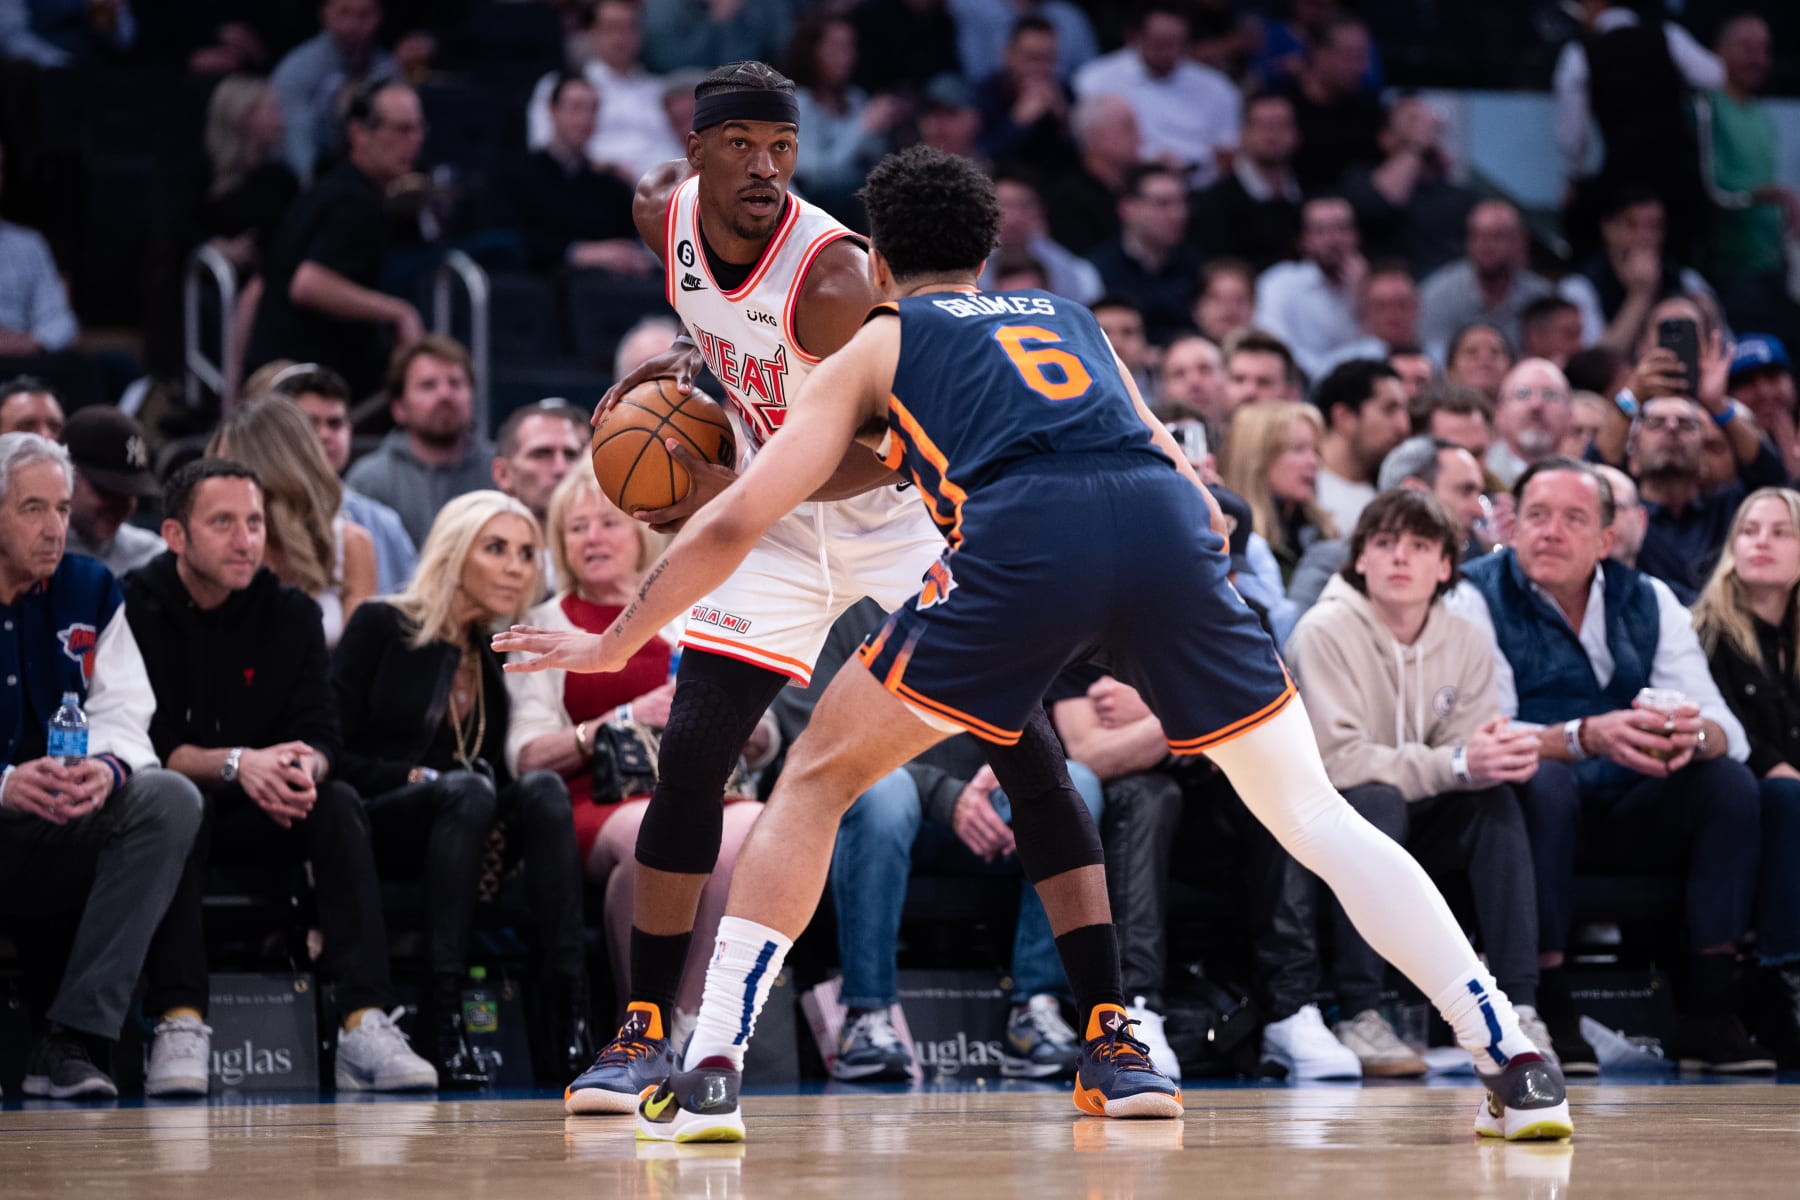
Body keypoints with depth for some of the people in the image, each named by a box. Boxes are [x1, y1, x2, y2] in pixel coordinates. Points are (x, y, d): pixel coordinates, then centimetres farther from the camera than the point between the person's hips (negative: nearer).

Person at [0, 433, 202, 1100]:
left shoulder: (90, 592, 9)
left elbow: (123, 714, 2)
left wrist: (107, 767, -22)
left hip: (65, 838, 4)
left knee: (170, 800, -23)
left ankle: (71, 1041, -29)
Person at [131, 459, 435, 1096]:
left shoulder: (291, 613, 2)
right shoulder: (135, 608, -11)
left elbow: (321, 735, -6)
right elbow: (142, 746, -18)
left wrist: (304, 768, -31)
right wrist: (236, 765, -33)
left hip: (258, 824, 4)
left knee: (339, 804, -24)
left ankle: (365, 1025, -36)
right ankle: (179, 1023, -44)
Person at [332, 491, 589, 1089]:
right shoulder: (381, 626, 0)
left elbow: (496, 767, 14)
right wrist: (418, 780, -18)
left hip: (470, 836, 5)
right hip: (369, 827, -5)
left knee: (543, 787, -27)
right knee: (466, 789, -36)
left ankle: (568, 1013, -37)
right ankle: (443, 1021, -42)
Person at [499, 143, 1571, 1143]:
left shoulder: (879, 344, 29)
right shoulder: (1069, 317, 38)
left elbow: (736, 525, 26)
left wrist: (615, 643, 37)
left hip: (1020, 536, -3)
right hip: (1170, 524, 3)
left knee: (819, 778, 14)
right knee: (1312, 811, 13)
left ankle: (712, 1073, 5)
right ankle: (1517, 1064, 2)